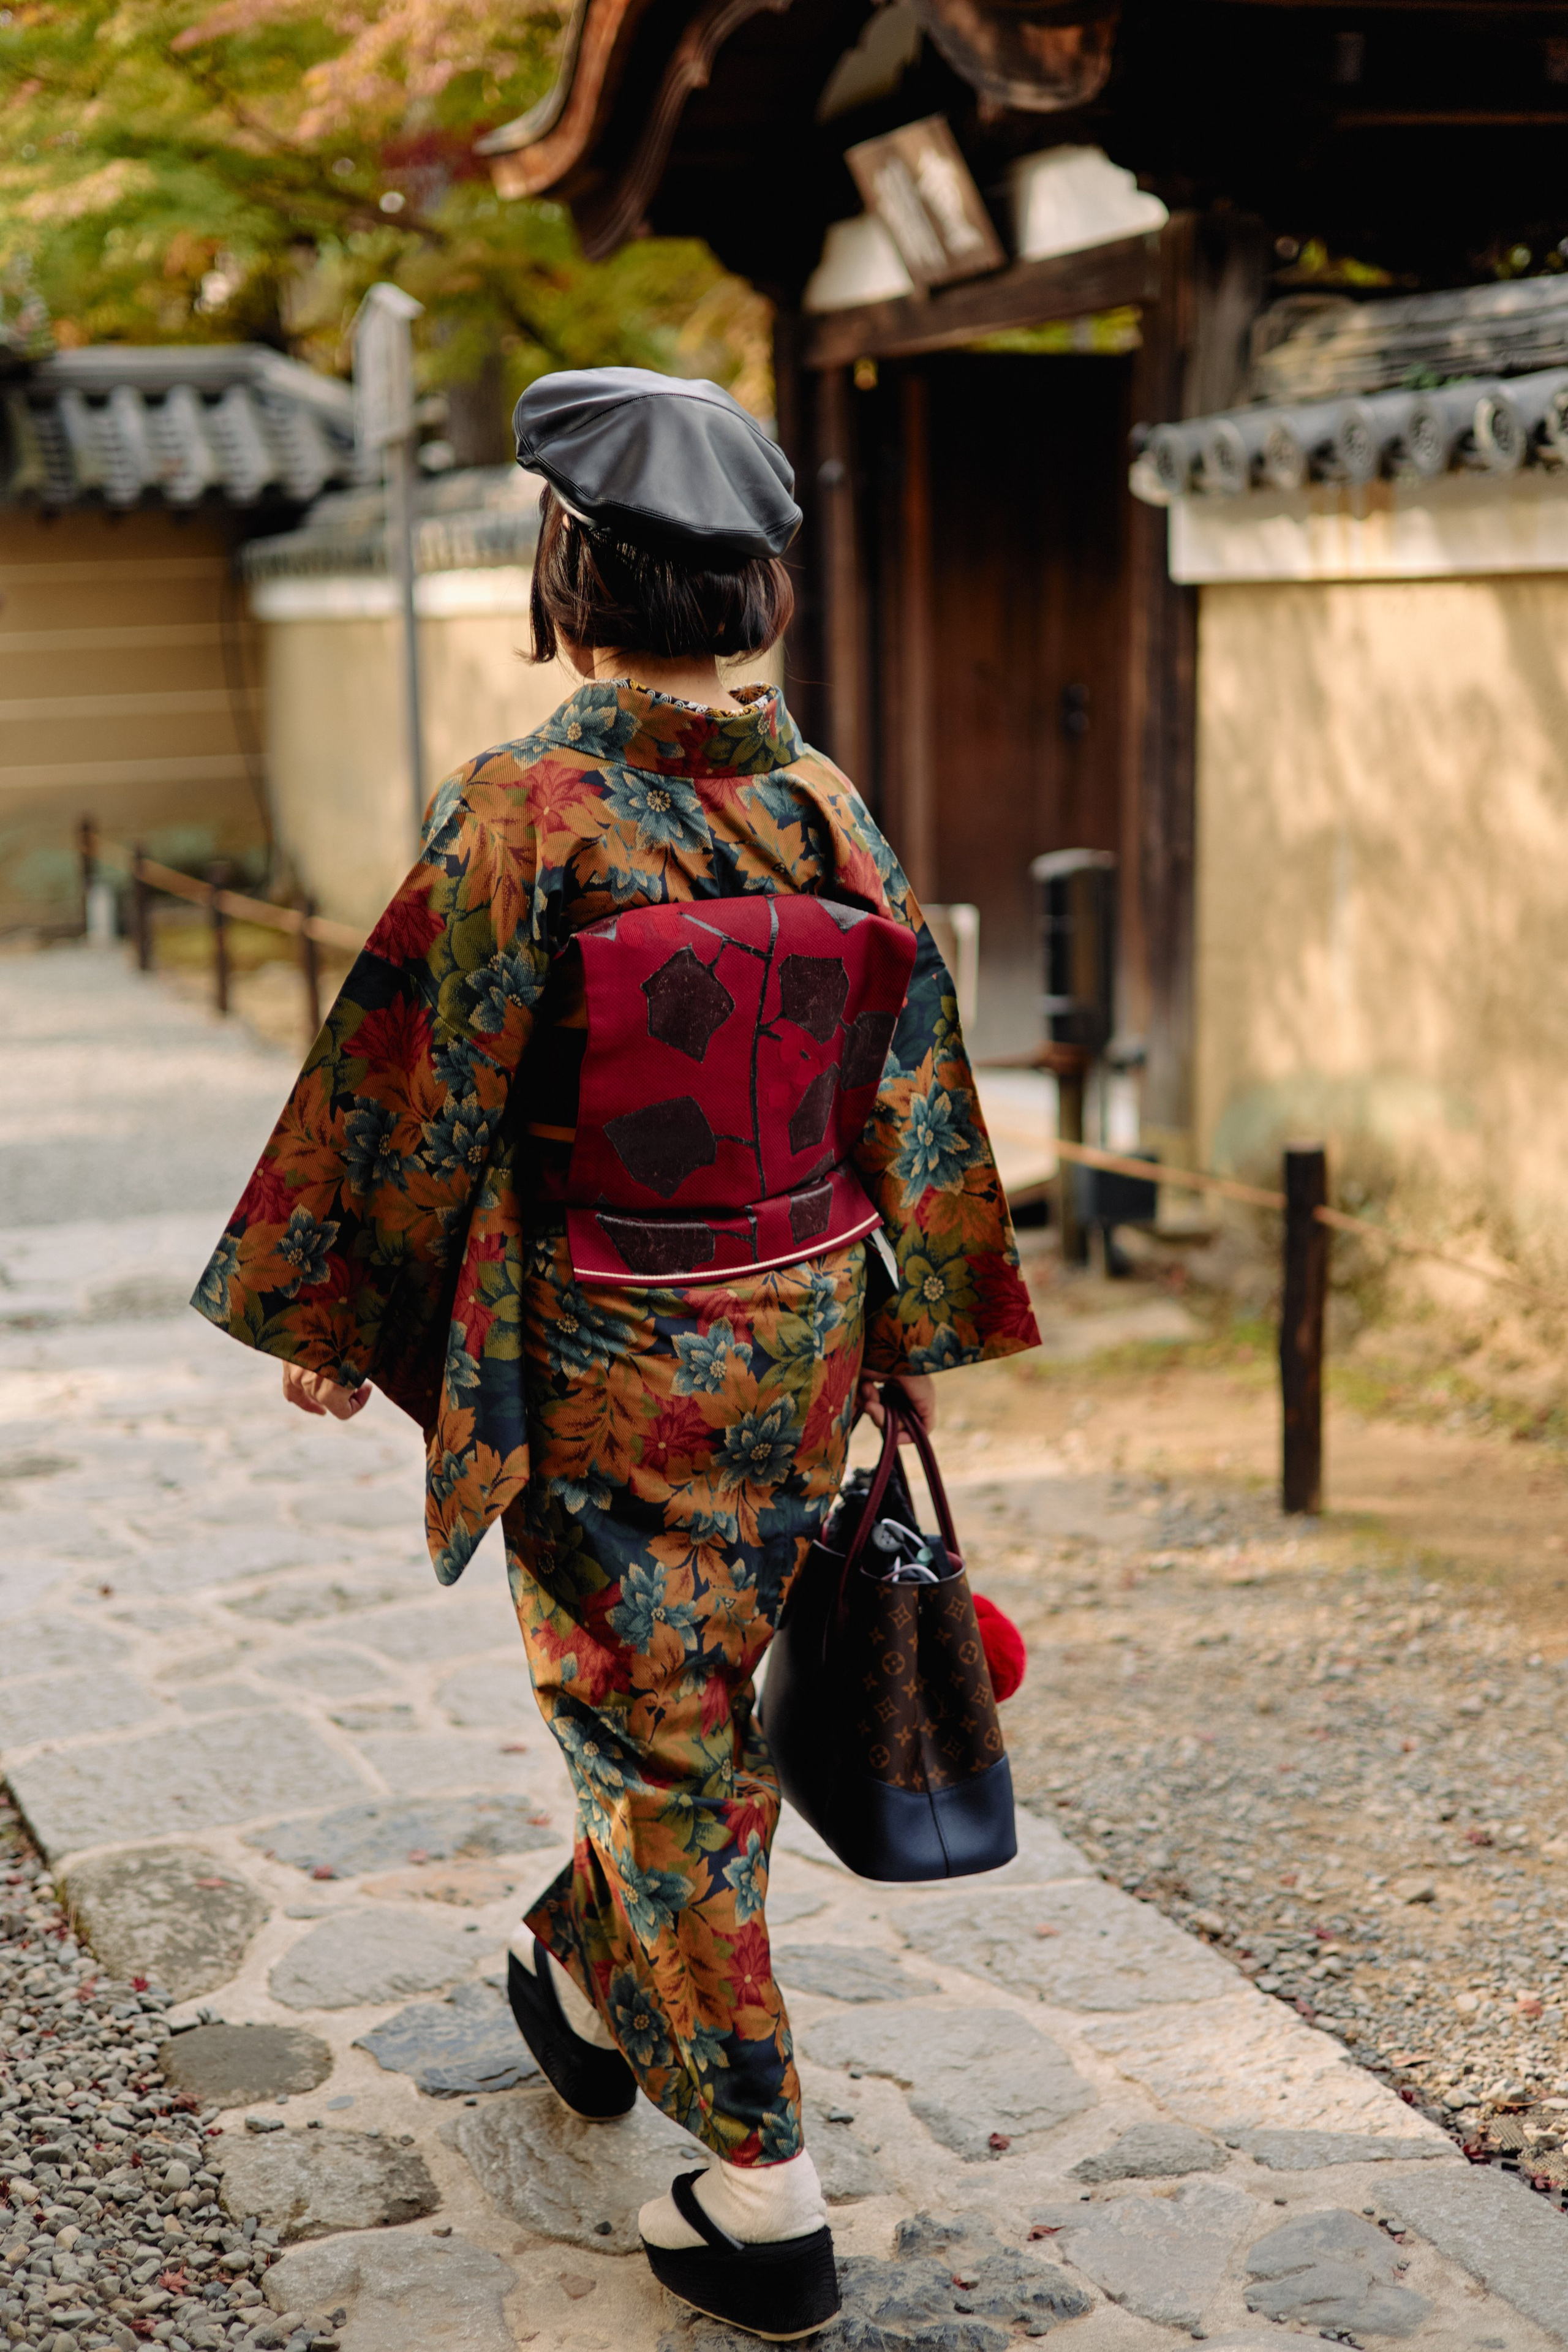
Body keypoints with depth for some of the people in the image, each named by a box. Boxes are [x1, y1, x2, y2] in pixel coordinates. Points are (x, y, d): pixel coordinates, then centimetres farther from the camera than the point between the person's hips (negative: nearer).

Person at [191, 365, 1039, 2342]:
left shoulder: (525, 811, -18)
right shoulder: (833, 807, -2)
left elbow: (420, 1091, -13)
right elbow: (912, 1093, 5)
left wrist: (328, 1315, 0)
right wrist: (916, 1328, 15)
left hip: (607, 1364, -6)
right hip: (804, 1342, 6)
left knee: (650, 1731, 6)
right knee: (711, 1697, 23)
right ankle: (586, 1988, 48)